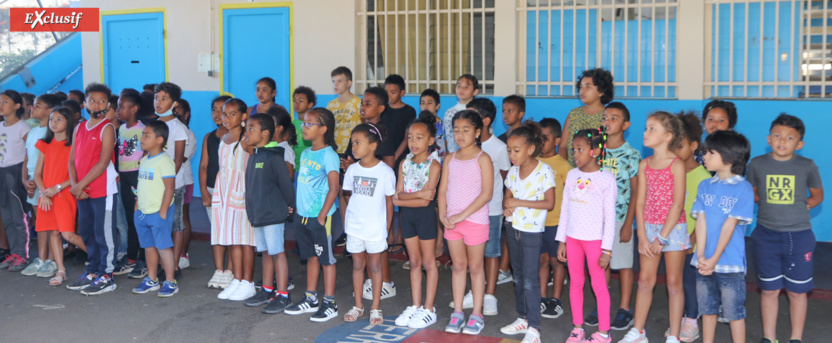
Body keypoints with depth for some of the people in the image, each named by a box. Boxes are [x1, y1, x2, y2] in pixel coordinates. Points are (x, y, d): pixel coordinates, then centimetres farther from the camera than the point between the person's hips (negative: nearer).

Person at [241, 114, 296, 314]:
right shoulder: (253, 157, 12)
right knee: (265, 252, 16)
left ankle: (282, 295, 1)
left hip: (273, 214, -9)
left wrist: (290, 206, -7)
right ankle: (267, 290, 27)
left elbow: (285, 182, -14)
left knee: (277, 252, -4)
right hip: (257, 214, 9)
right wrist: (252, 209, 18)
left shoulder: (274, 157, -16)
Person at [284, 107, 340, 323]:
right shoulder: (305, 154, 11)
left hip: (320, 217, -8)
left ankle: (330, 303, 9)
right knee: (311, 257, 16)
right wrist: (297, 208, 12)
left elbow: (333, 189, -16)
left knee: (326, 259, 1)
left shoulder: (328, 155, -13)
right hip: (302, 215, 8)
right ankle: (310, 299, 26)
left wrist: (322, 215, -17)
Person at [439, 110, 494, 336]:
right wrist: (443, 216, -9)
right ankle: (457, 313, 19)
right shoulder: (450, 159, 8)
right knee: (458, 266, 11)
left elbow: (487, 193, -15)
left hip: (475, 221, -4)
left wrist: (462, 215, -18)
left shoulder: (482, 159, -8)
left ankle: (477, 315, 14)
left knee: (475, 267, 5)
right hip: (452, 221, 5)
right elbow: (443, 190, 6)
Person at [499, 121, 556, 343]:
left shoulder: (544, 171, -14)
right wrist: (507, 207, -9)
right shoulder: (514, 171, 5)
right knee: (518, 277, 15)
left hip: (532, 231, -7)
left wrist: (519, 202, -21)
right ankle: (522, 318, 27)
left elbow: (549, 203, -18)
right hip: (513, 228, 7)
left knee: (530, 280, -5)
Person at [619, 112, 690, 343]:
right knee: (645, 281, 8)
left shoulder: (676, 165, -10)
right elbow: (640, 202, 3)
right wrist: (642, 236, -3)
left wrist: (662, 237, -15)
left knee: (674, 283, 4)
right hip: (649, 227, 5)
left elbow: (677, 204, -14)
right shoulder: (644, 165, 5)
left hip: (673, 228, -4)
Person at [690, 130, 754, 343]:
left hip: (730, 262, -5)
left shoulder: (743, 189, -9)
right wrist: (701, 256, -10)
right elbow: (701, 221, 0)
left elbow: (730, 225, -13)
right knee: (707, 308, 15)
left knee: (734, 311, 4)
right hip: (705, 262, 5)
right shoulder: (705, 186, 7)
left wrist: (715, 259, -15)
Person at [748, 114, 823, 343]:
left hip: (799, 235, -1)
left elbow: (817, 195, 11)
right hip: (767, 234, 1)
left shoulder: (807, 166, -4)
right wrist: (768, 205, -1)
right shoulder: (757, 164, -2)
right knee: (769, 289, 9)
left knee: (797, 290, 8)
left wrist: (804, 205, -4)